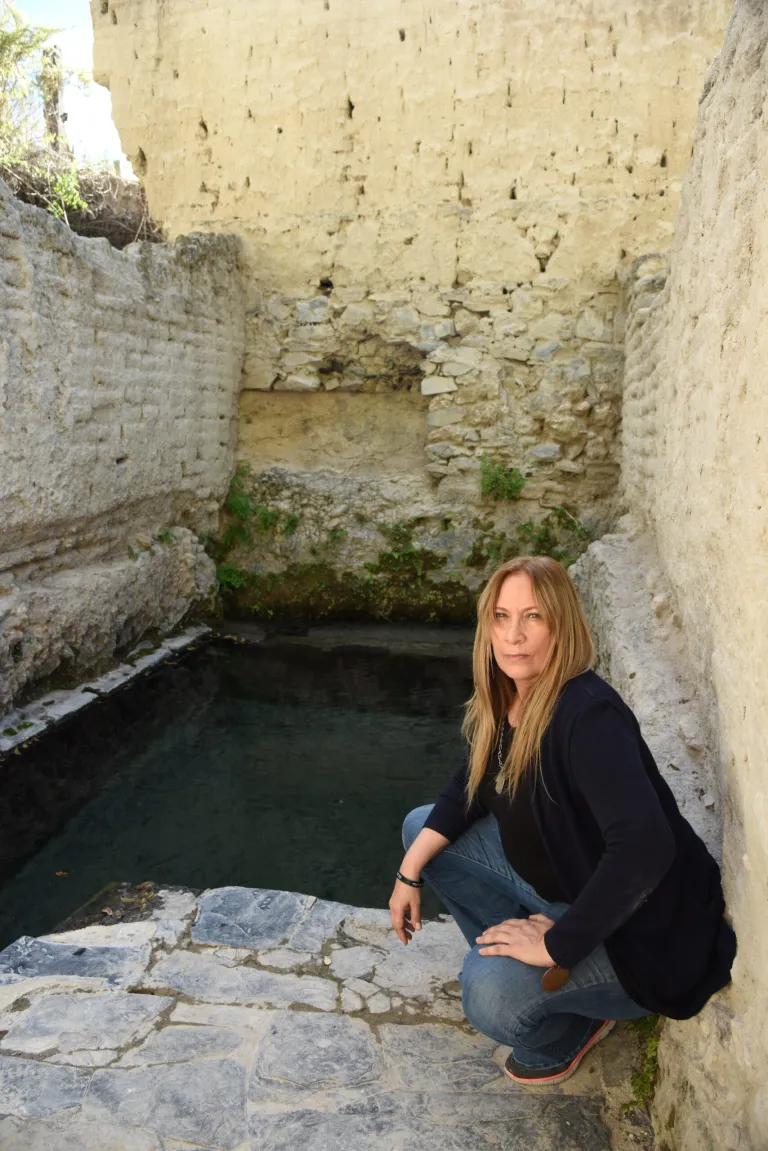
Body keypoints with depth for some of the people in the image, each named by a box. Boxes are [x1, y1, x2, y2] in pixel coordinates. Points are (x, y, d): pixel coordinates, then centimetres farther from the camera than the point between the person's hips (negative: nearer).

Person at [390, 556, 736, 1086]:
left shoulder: (590, 716, -32)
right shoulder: (508, 697, -5)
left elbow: (644, 848, -41)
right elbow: (474, 787, 9)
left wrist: (558, 945, -31)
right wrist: (410, 872, 3)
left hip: (636, 928, -8)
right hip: (551, 879, 8)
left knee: (491, 993, -30)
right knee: (421, 827, 8)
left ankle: (568, 1029, 6)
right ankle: (515, 957, 12)